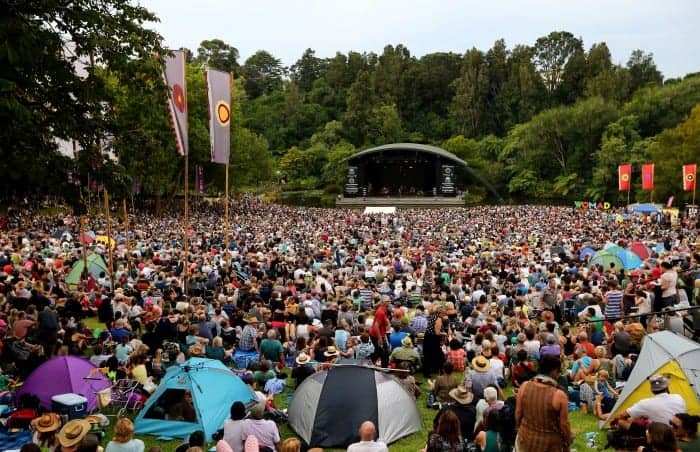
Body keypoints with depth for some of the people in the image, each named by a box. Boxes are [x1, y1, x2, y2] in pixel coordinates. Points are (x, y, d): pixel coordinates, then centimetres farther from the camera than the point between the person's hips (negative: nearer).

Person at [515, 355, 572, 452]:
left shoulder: (524, 387, -14)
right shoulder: (559, 395, -24)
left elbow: (518, 413, -3)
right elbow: (564, 424, -13)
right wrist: (567, 441, 5)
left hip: (525, 438, 3)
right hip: (549, 444, -2)